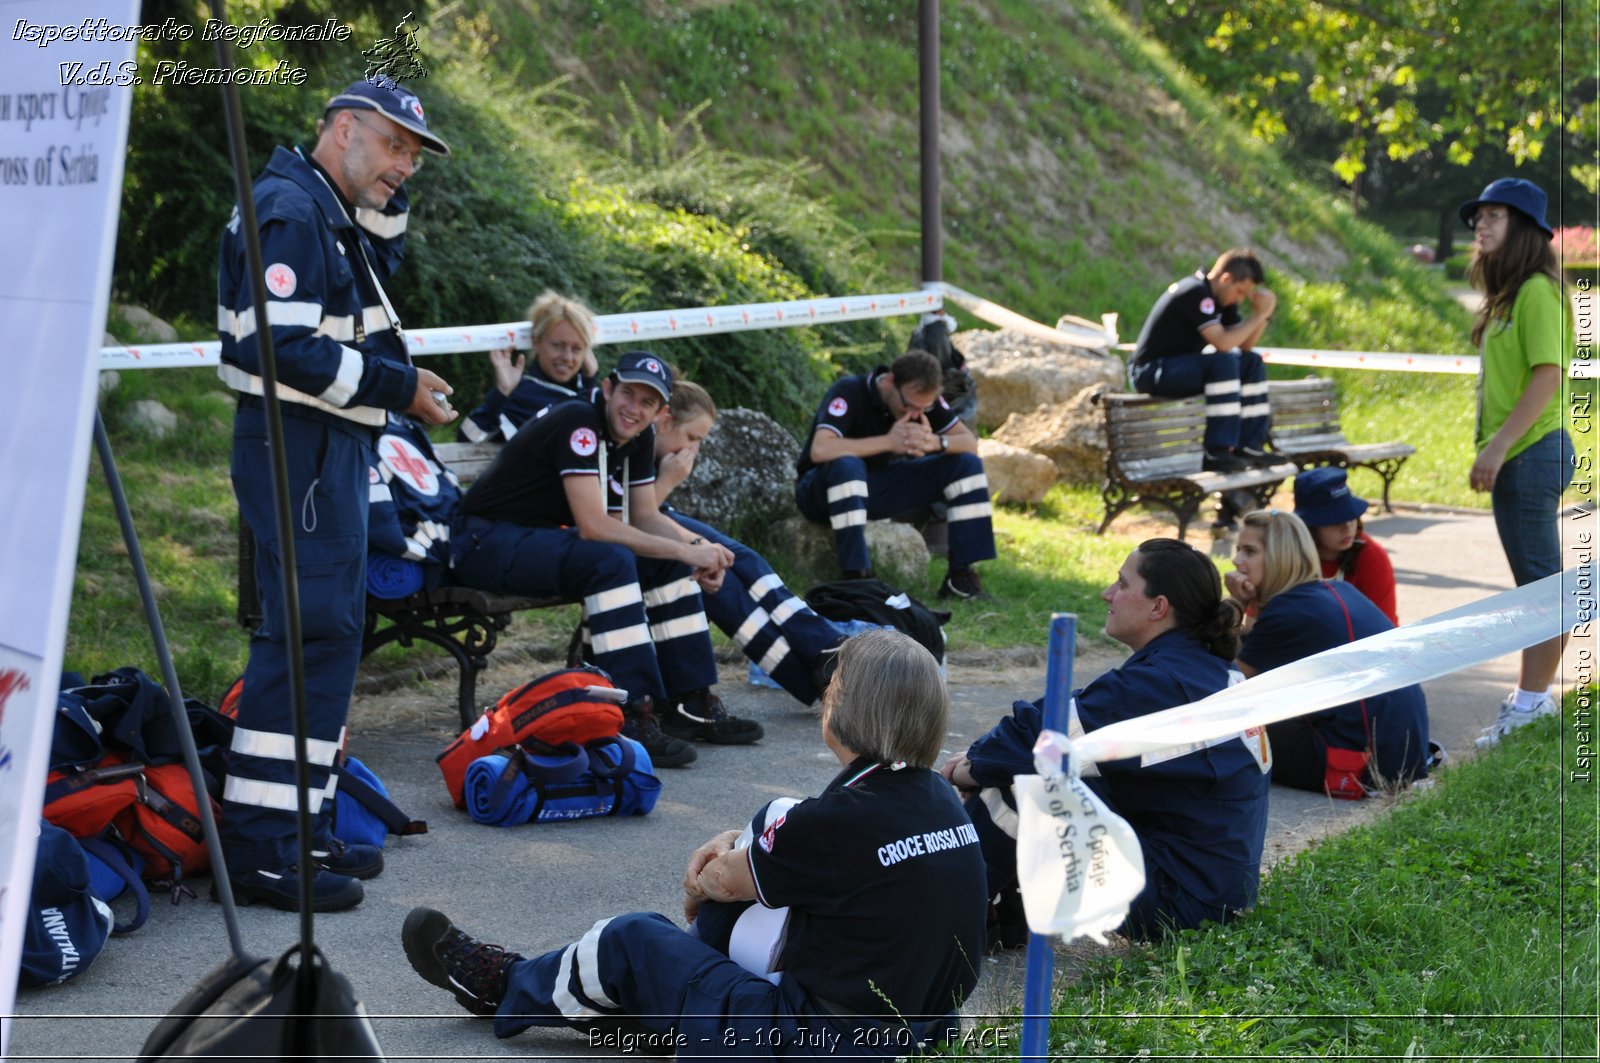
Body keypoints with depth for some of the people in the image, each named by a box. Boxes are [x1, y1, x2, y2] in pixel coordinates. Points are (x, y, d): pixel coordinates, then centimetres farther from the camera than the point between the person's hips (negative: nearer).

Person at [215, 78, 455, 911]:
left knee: (329, 628, 13)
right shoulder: (290, 211, -14)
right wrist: (399, 387, -16)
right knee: (311, 630, -12)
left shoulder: (336, 215, 18)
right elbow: (285, 346, -22)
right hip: (300, 445, -11)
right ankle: (263, 848, -10)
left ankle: (302, 826, 20)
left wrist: (388, 197, 16)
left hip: (331, 446, 11)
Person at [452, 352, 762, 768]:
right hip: (487, 542, -9)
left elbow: (645, 517, 8)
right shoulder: (578, 423, -23)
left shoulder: (639, 436, 5)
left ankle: (690, 700, 3)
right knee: (611, 560, -32)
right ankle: (634, 719, -33)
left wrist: (698, 547, -11)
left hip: (546, 538, 10)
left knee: (670, 563, 0)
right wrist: (686, 551, -26)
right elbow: (593, 526, -29)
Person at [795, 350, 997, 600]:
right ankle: (856, 577, -37)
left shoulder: (922, 399, -6)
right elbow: (820, 449, -39)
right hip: (823, 490, -6)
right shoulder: (849, 393, -24)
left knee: (966, 463, -8)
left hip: (875, 489, 6)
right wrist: (889, 441, -36)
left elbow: (970, 442, -8)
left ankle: (961, 577, -11)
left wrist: (935, 442, -30)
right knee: (846, 465, -42)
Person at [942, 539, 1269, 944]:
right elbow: (1077, 717, 10)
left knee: (1016, 785, -14)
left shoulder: (1160, 682, -21)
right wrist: (982, 757, 4)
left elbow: (1044, 730, -19)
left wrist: (976, 766, 0)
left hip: (1181, 901, -10)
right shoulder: (1210, 671, 9)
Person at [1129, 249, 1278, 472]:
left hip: (1179, 366, 10)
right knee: (1224, 363, -30)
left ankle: (1248, 446, 0)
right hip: (1150, 371, -10)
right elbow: (1223, 343, -28)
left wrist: (1263, 314, -6)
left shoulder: (1222, 299, 9)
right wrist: (1259, 314, -19)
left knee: (1253, 363, 4)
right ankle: (1217, 454, -29)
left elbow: (1245, 345, 9)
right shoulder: (1196, 293, -21)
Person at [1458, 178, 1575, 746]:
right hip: (1517, 457, 10)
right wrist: (1492, 448, 14)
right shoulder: (1508, 294, 16)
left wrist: (1498, 445, -23)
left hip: (1533, 452, -10)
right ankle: (1533, 693, 21)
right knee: (1534, 579, 14)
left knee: (1541, 580, -4)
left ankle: (1533, 699, -1)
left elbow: (1548, 375, -21)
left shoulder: (1537, 291, -13)